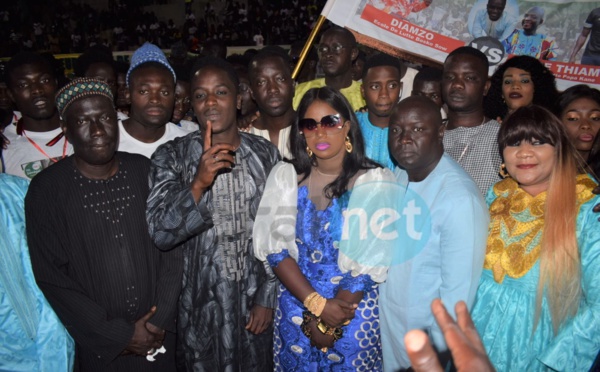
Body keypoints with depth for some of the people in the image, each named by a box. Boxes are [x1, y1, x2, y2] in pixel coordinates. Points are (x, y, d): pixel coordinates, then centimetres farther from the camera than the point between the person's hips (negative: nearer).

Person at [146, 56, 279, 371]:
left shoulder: (266, 153, -4)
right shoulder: (171, 156, -8)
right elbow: (161, 234, -16)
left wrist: (267, 298, -2)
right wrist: (198, 183, -31)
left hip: (256, 301, 2)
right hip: (201, 304, -1)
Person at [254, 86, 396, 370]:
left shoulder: (376, 181, -10)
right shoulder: (285, 175, -1)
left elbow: (371, 263, -12)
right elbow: (275, 247, -7)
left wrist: (327, 323, -11)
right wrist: (318, 305, -16)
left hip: (354, 309, -2)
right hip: (295, 309, 3)